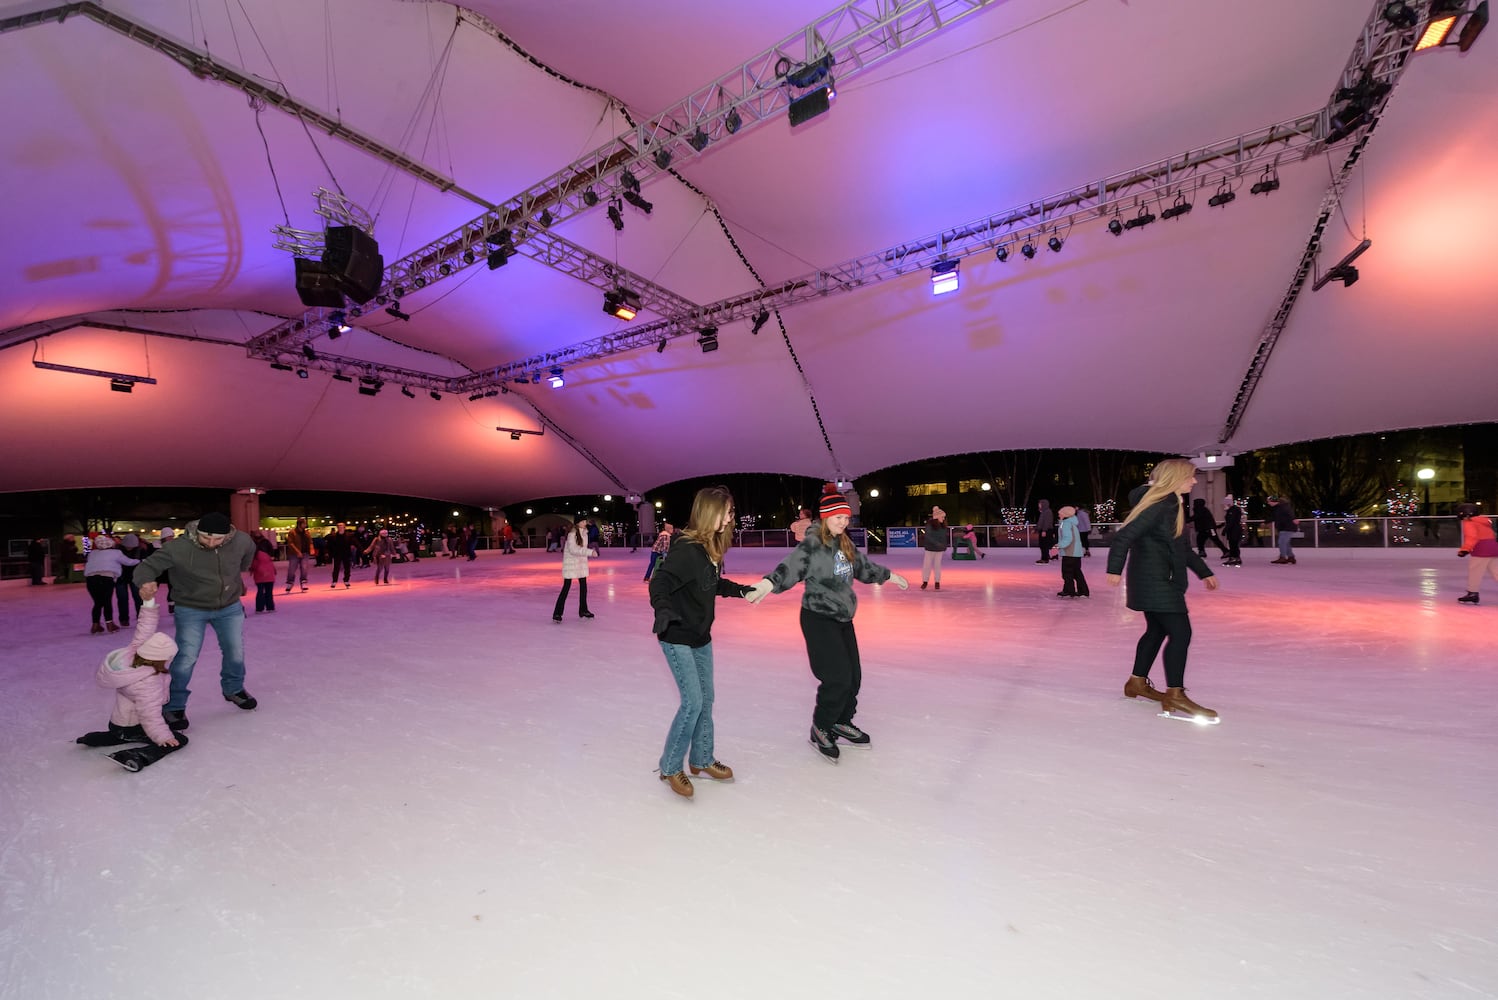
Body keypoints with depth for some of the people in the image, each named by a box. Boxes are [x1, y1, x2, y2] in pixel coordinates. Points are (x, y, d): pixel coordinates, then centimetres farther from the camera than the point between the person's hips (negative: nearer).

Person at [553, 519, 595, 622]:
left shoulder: (584, 532, 4)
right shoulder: (572, 533, -19)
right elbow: (573, 550, -26)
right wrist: (590, 552, -30)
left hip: (581, 562, 8)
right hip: (571, 562, -7)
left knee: (583, 586, 13)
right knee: (566, 587, -6)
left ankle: (583, 610, 28)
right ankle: (557, 614, 1)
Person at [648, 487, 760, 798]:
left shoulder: (712, 546, 2)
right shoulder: (686, 548, -23)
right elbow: (659, 582, -27)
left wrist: (741, 590, 22)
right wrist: (662, 610, -44)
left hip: (702, 637, 9)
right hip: (677, 638, -9)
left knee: (706, 700, 16)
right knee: (693, 702, -7)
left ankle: (702, 760, 35)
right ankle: (670, 767, 14)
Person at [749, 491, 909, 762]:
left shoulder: (845, 544, 7)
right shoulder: (812, 545, -18)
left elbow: (863, 566, 24)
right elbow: (790, 567, -33)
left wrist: (889, 575, 36)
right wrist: (769, 583, -52)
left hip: (843, 619, 8)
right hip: (818, 620, -8)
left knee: (853, 676, 12)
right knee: (838, 678, -9)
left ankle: (841, 723, 35)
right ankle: (820, 729, 13)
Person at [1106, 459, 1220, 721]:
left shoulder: (1172, 505, 14)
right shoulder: (1158, 505, -17)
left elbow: (1182, 546, 24)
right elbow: (1124, 535, -24)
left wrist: (1204, 571, 25)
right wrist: (1115, 569, -26)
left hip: (1161, 580, 11)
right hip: (1154, 580, -11)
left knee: (1157, 630, 17)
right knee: (1180, 632, -10)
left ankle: (1137, 683, 29)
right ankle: (1175, 696, -6)